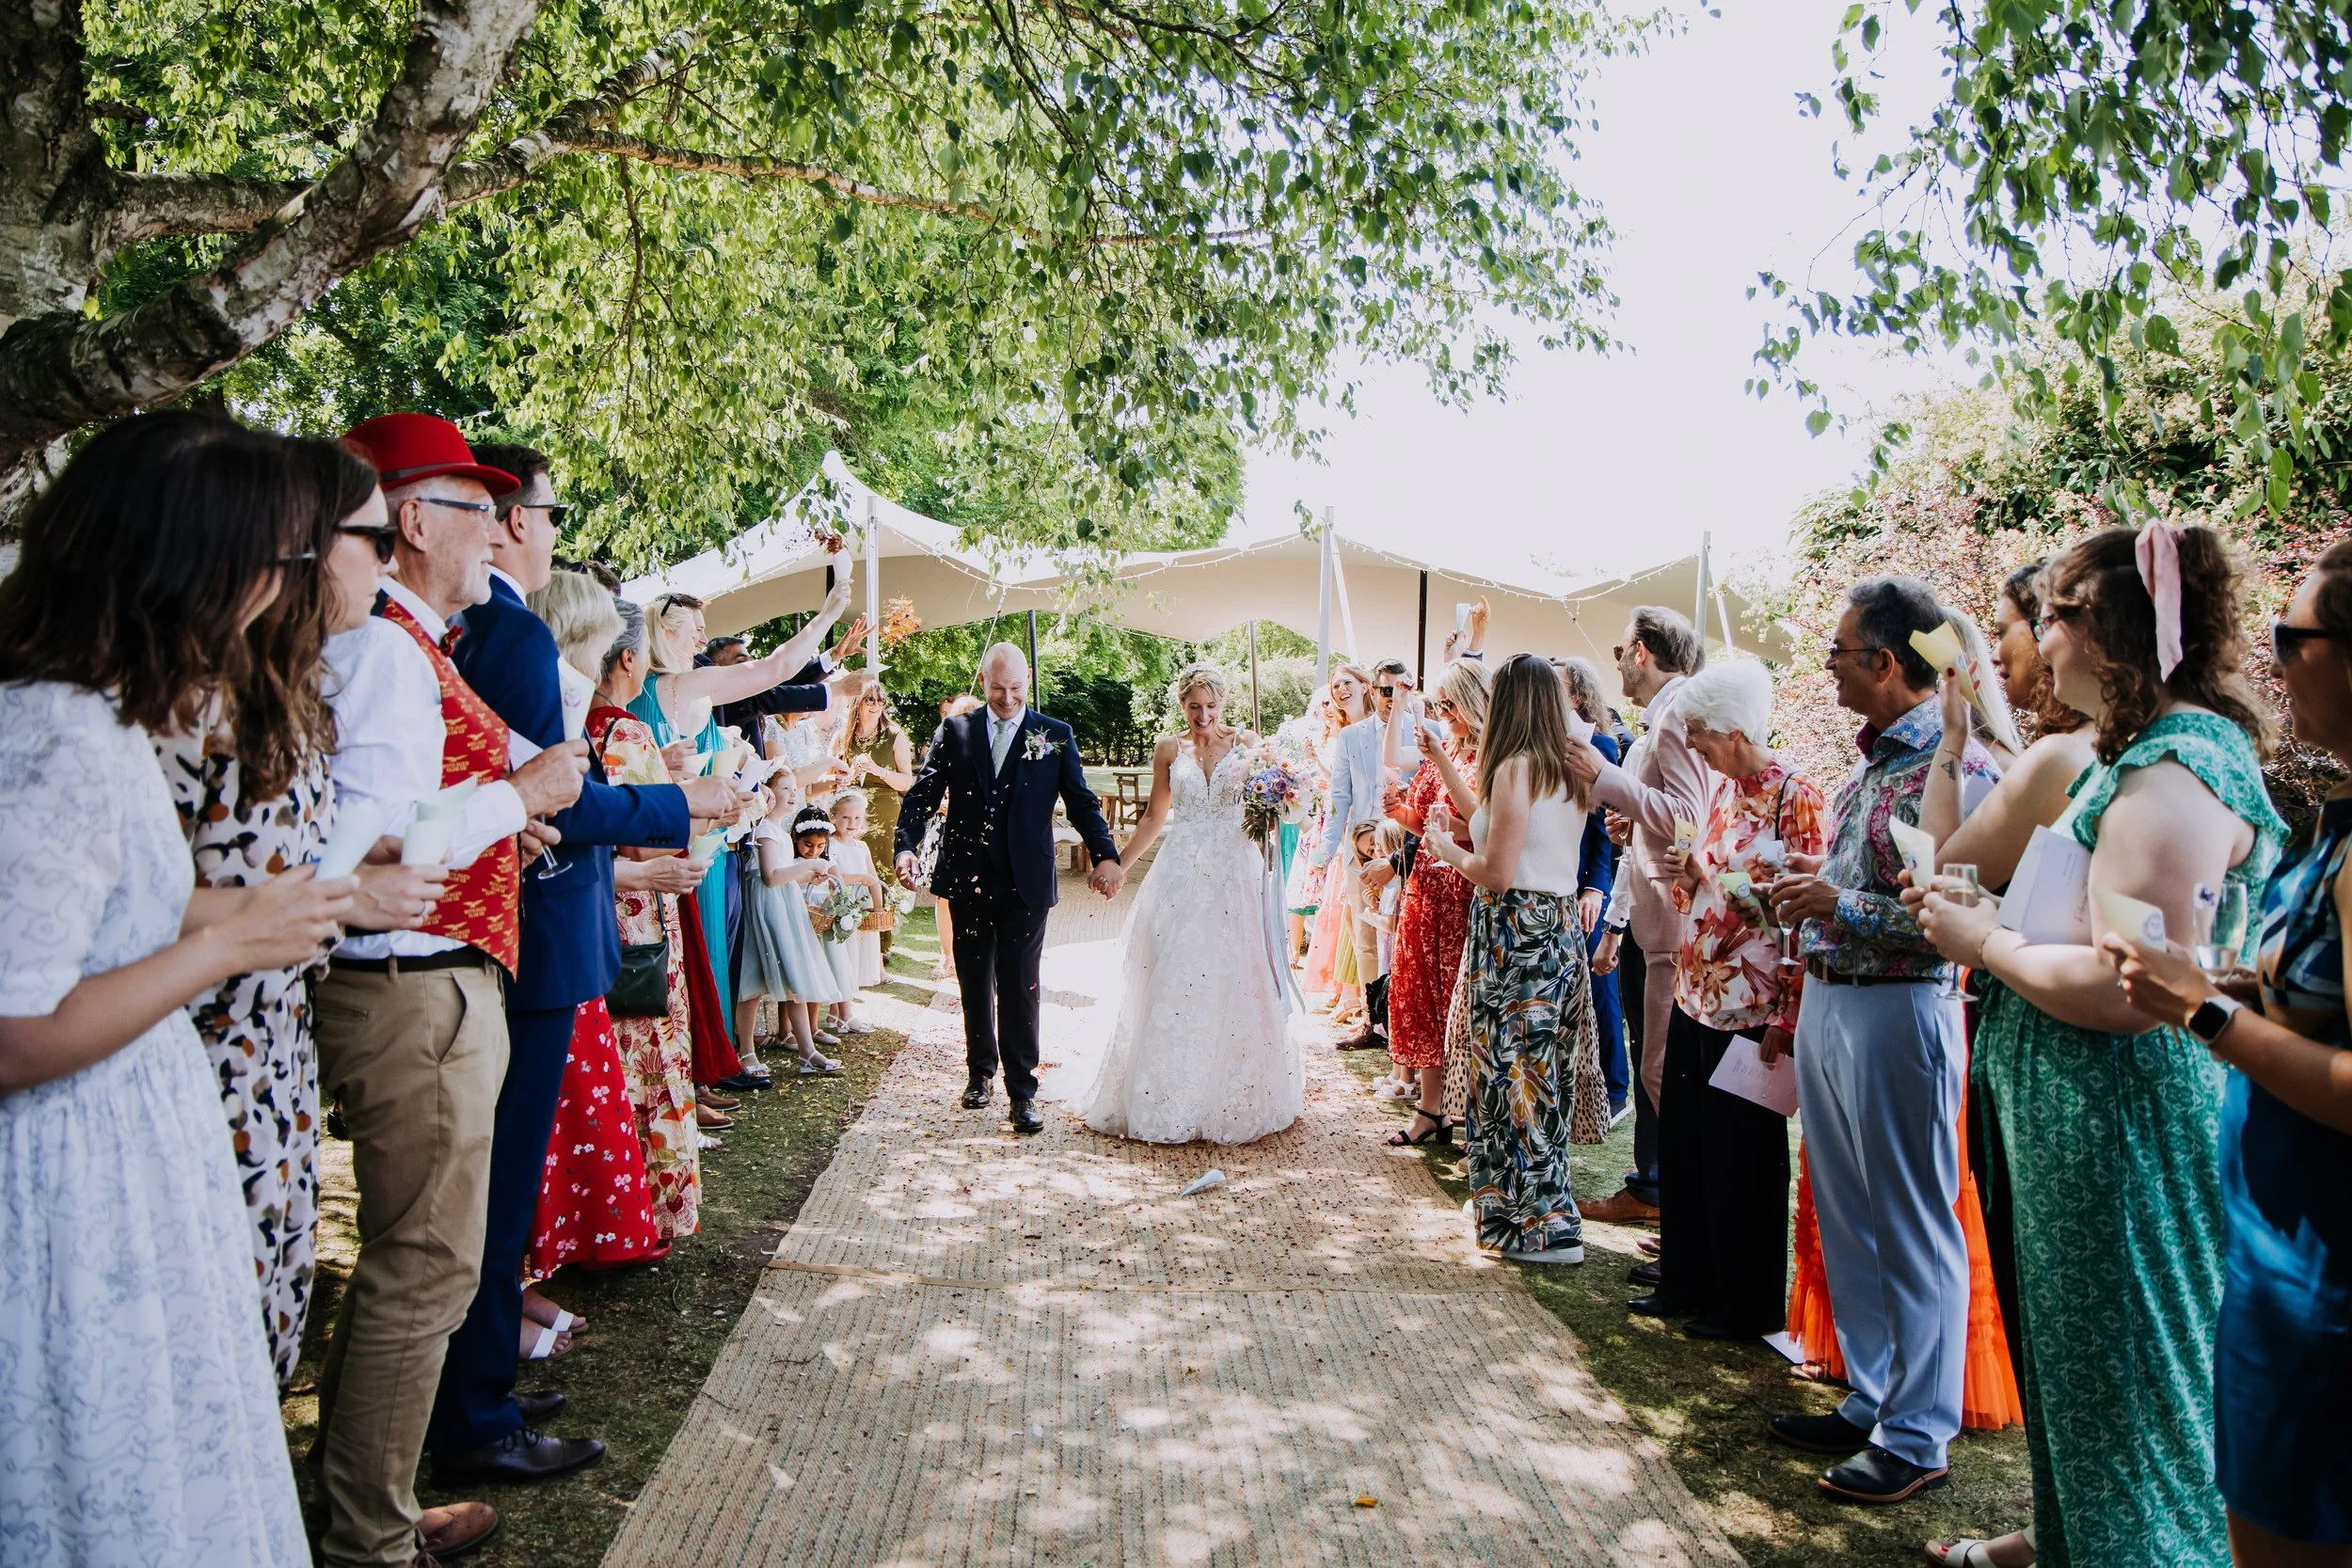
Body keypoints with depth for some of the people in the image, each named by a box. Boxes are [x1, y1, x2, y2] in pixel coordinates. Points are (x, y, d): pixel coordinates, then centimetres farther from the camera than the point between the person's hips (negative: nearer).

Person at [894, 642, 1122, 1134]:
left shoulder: (1056, 735, 4)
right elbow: (923, 793, 3)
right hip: (968, 877, 2)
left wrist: (1106, 855, -13)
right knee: (975, 983, 15)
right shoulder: (955, 731, 7)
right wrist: (906, 845, -14)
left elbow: (1081, 802, 1)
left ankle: (1023, 1089, 4)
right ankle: (981, 1071, 32)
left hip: (1025, 882, -2)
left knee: (1020, 987, -3)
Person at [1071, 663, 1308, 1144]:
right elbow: (1154, 815, 14)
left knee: (1234, 982, 0)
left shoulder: (1245, 744, 4)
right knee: (1172, 983, -1)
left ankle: (1237, 1098, 13)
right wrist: (1116, 863, 10)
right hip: (1181, 875, 1)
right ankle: (1171, 1098, 8)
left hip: (1235, 874, -1)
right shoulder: (1169, 749, 8)